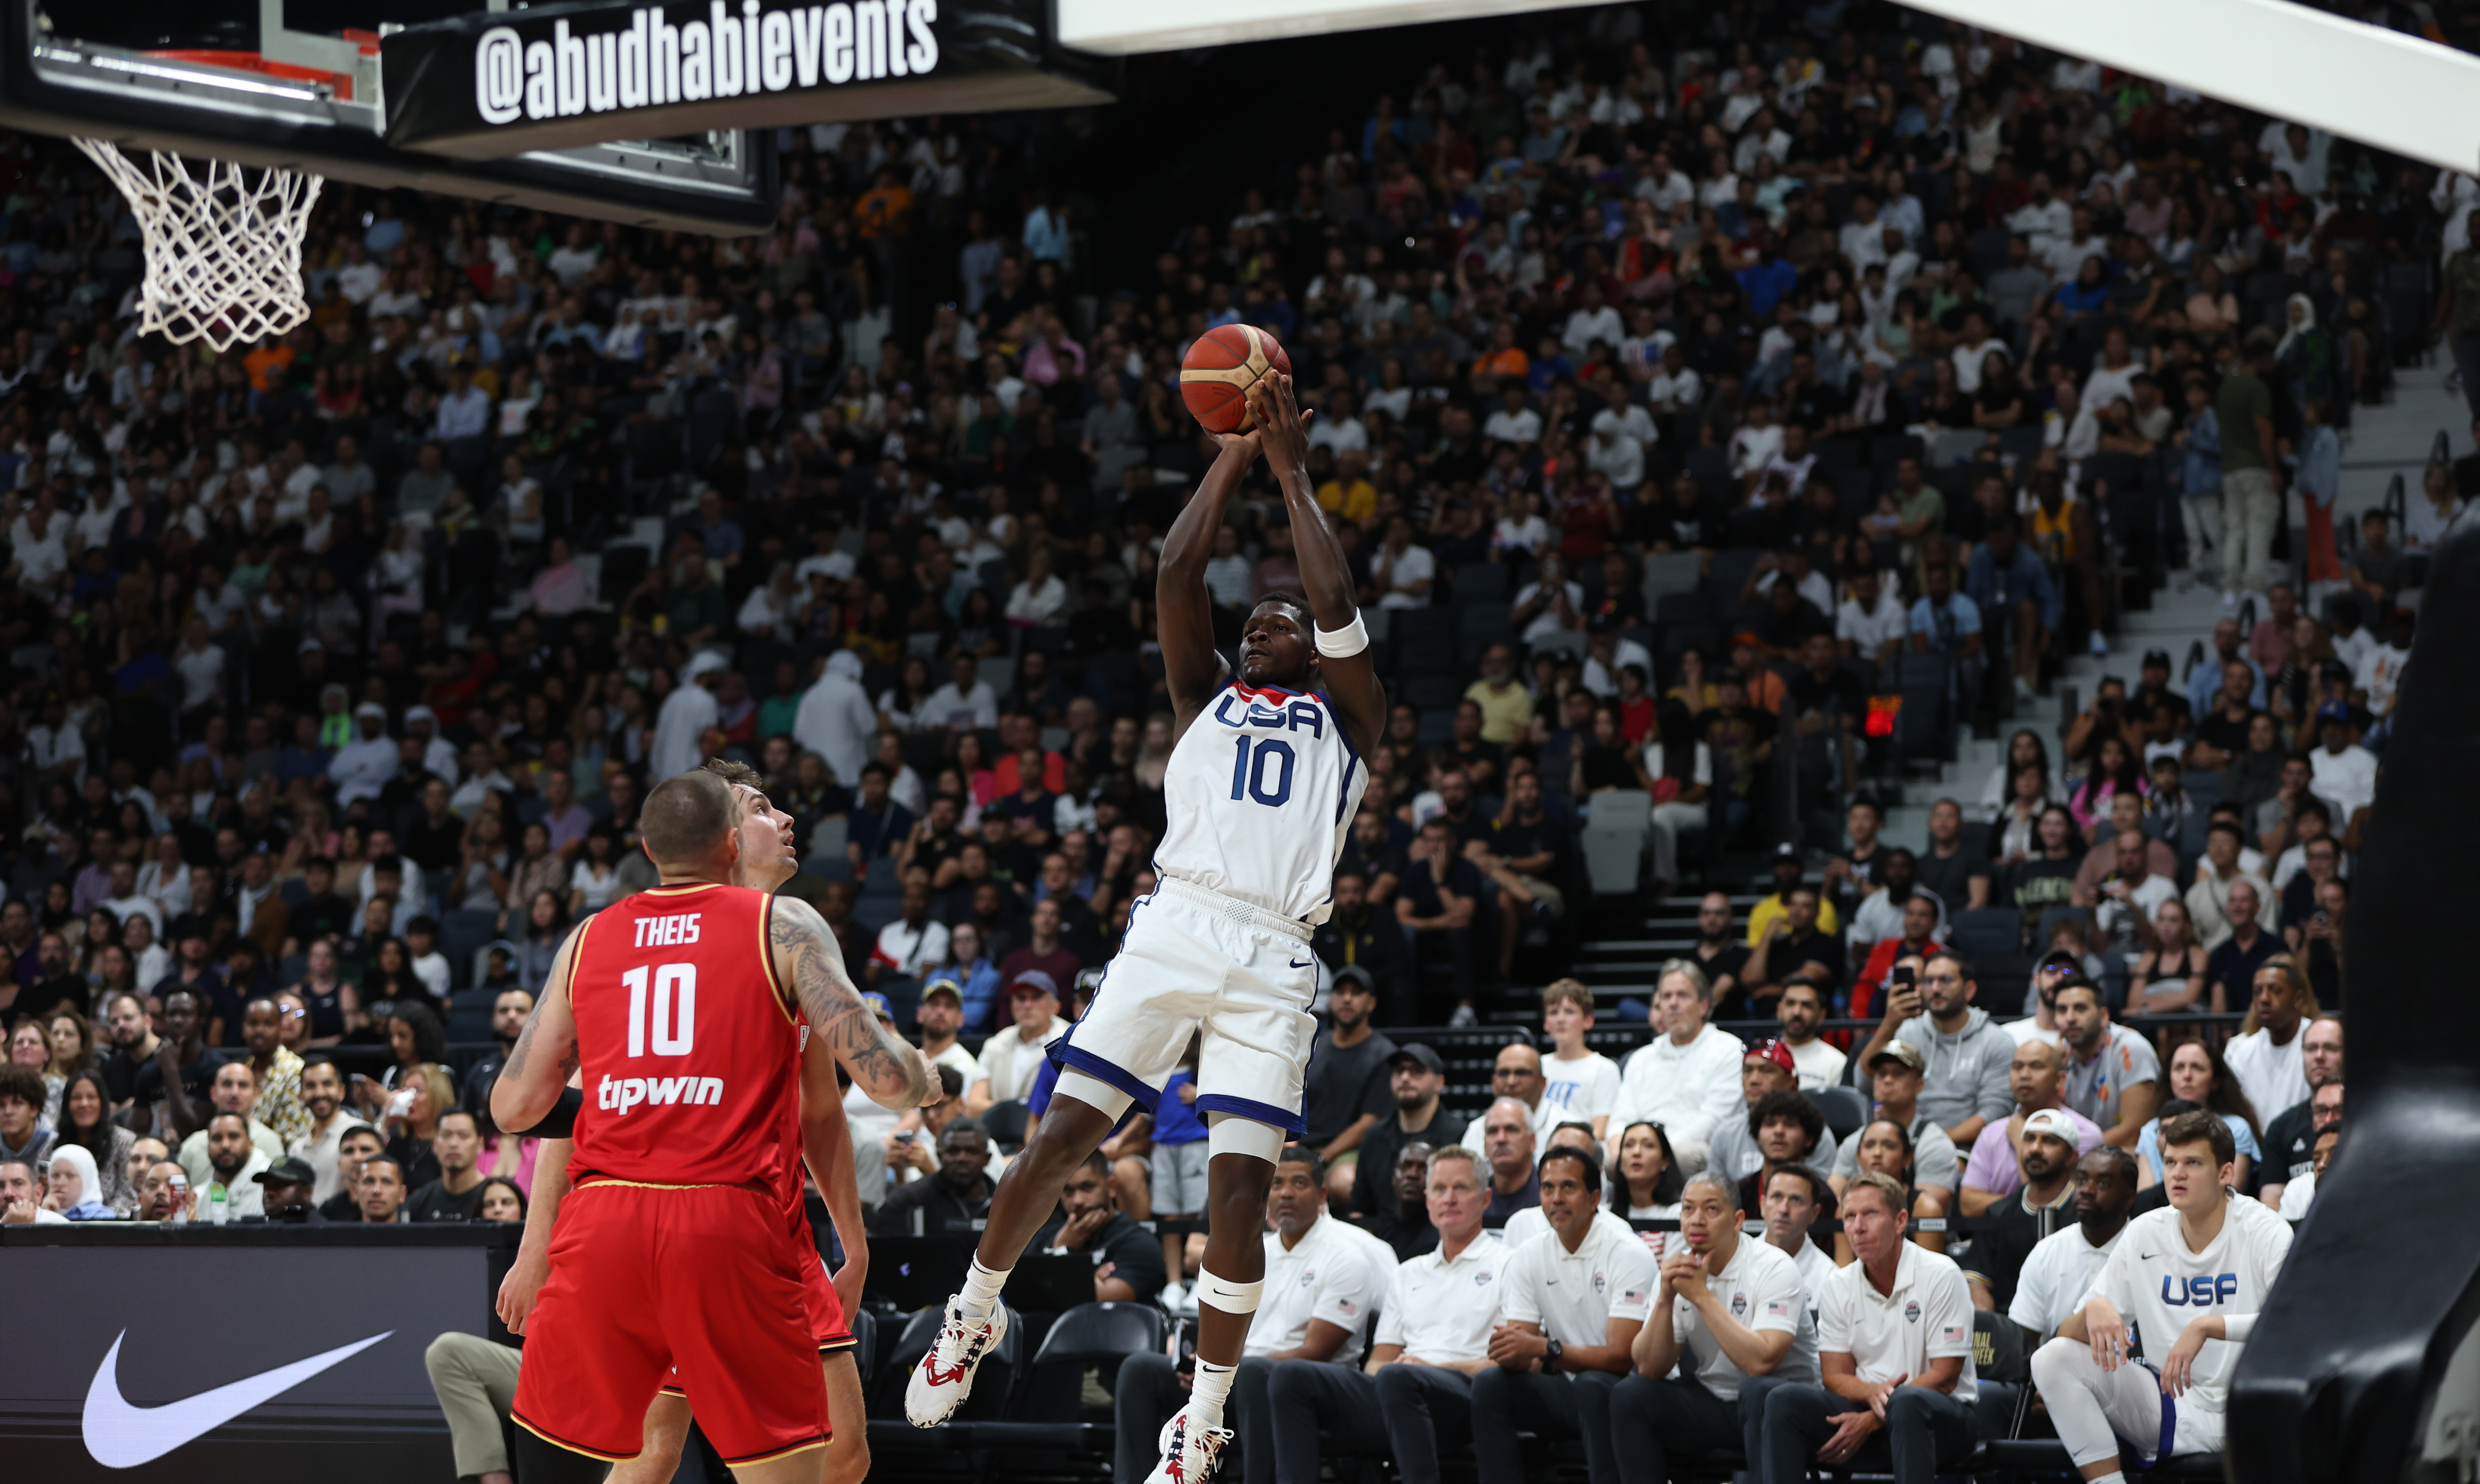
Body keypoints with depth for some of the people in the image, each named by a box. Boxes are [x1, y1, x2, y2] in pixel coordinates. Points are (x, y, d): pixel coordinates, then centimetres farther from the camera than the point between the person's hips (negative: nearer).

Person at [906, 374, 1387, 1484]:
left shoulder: (1347, 719, 19)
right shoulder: (1206, 698, 24)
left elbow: (1337, 601, 6)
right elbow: (1174, 577, 12)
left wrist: (1291, 469, 12)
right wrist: (1234, 456, 13)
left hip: (1273, 958, -1)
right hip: (1174, 926, 1)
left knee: (1239, 1183, -8)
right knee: (1058, 1135, -6)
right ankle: (975, 1312, 17)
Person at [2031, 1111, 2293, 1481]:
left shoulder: (2264, 1232, -7)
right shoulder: (2144, 1235, 6)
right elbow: (2067, 1335, 7)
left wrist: (2206, 1327, -32)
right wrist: (2094, 1311, -18)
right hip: (2172, 1413, 5)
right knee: (2055, 1357, -13)